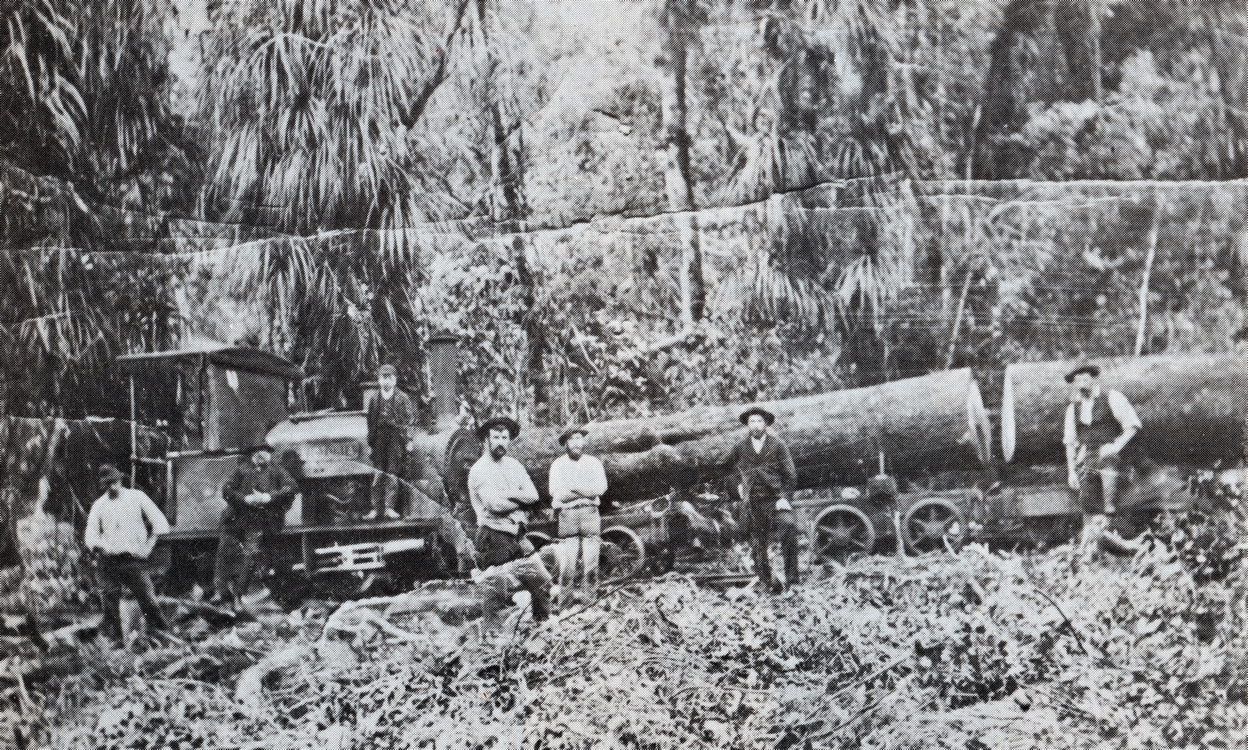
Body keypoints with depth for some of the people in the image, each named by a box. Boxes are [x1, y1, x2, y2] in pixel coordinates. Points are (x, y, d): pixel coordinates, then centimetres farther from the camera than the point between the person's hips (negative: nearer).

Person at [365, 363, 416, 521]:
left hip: (396, 438, -3)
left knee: (393, 474, -4)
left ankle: (390, 507, 0)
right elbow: (370, 423, 15)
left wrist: (409, 440, -5)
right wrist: (370, 443, 11)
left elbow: (411, 419, 2)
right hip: (379, 439, 3)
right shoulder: (375, 399, 13)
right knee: (378, 474, 0)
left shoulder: (403, 398, 4)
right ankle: (376, 508, 3)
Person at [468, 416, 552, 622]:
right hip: (494, 537, -6)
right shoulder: (479, 470, -7)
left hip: (517, 535, 6)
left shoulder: (514, 465, 15)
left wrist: (508, 494, -12)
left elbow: (533, 495, 3)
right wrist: (521, 500, -3)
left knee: (543, 580, -2)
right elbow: (495, 505, -18)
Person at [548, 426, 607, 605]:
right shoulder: (558, 465, 8)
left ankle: (589, 600, 4)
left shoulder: (594, 463, 13)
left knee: (591, 561, -3)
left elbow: (600, 489, -1)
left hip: (590, 514, 1)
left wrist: (573, 488, -8)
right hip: (567, 514, -1)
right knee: (567, 562, -8)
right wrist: (586, 491, -7)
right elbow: (558, 494, -4)